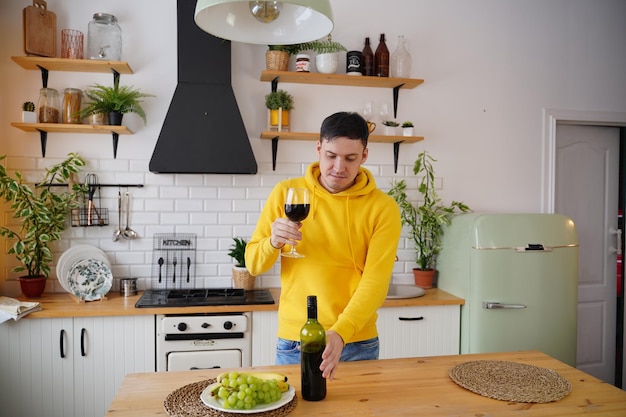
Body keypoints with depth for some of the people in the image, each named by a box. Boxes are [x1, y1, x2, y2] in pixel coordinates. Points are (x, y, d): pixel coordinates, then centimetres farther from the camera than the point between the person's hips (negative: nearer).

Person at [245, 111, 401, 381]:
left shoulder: (383, 207, -7)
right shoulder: (286, 192, -3)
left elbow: (375, 282, -14)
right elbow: (253, 264, 1)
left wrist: (340, 333, -28)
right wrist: (273, 242, -20)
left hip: (356, 344, 0)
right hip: (293, 343, 1)